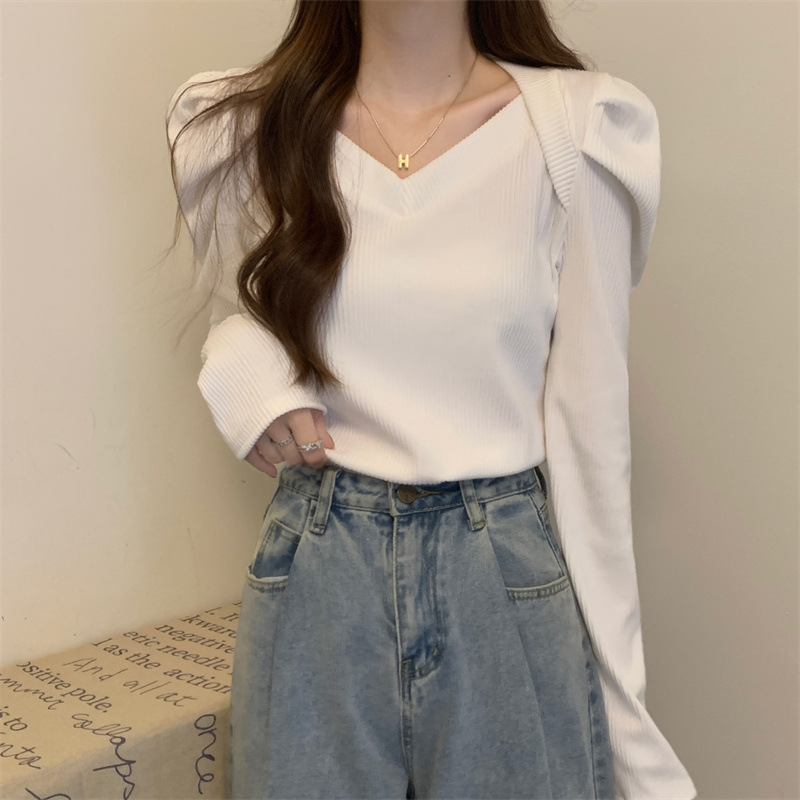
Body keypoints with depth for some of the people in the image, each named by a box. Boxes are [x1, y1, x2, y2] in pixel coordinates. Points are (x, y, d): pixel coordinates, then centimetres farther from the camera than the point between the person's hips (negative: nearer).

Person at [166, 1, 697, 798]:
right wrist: (245, 375, -9)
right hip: (314, 574, 2)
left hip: (512, 578, -1)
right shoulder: (245, 129, -1)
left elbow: (590, 418, -4)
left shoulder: (578, 130, -7)